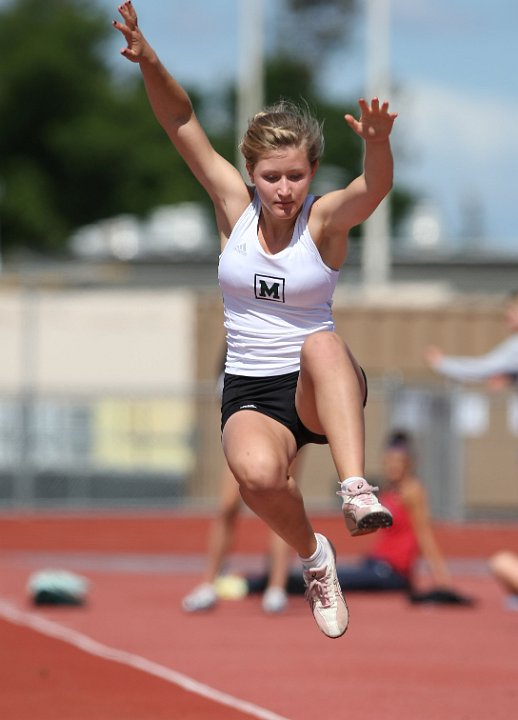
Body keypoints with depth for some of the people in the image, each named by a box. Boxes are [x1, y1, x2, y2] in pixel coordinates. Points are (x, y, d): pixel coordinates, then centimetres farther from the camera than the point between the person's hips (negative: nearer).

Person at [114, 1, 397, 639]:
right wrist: (148, 63, -22)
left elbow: (374, 189, -29)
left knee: (322, 343, -37)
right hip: (251, 395, 2)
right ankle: (313, 557, 0)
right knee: (257, 473, -32)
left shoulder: (325, 220, -7)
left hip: (321, 392, -2)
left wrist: (378, 144, -51)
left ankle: (356, 491, -47)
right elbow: (182, 124, -6)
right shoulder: (235, 207, 0)